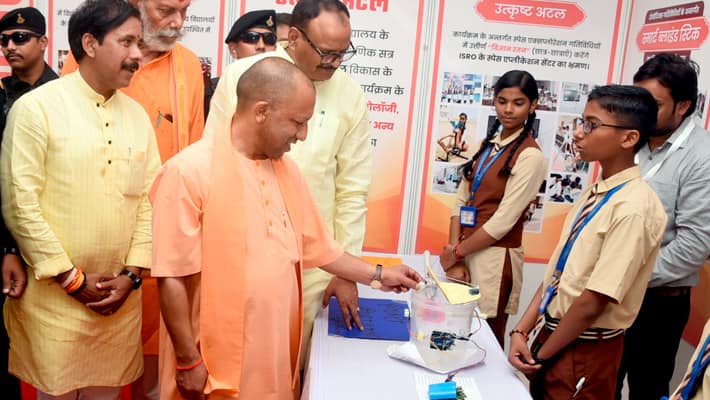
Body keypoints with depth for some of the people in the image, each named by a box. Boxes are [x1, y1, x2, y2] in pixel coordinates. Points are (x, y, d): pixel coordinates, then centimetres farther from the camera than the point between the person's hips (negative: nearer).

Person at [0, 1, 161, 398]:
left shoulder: (137, 115, 6)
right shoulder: (36, 108, -9)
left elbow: (149, 199, 6)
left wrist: (132, 274, -2)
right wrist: (72, 279, -10)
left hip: (120, 296, 4)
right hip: (54, 295, -4)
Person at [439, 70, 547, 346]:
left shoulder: (530, 156, -11)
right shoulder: (489, 144, 10)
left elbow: (502, 222, -16)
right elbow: (462, 200, 4)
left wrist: (456, 252, -7)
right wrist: (455, 255, -6)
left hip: (494, 259, -6)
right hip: (465, 253, 6)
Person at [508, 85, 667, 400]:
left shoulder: (634, 208, -22)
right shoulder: (594, 193, 3)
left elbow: (593, 303, -22)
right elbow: (557, 271, 5)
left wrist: (541, 355, -11)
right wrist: (522, 331, -1)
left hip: (584, 351, -7)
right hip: (554, 334, 7)